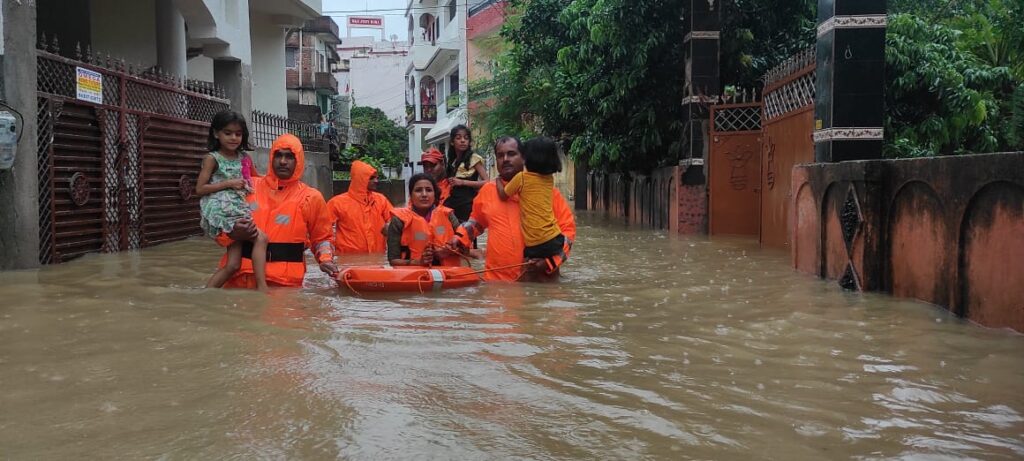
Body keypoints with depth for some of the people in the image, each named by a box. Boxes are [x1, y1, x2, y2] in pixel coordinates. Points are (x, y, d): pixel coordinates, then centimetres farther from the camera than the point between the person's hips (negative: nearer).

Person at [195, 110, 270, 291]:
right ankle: (262, 287, -22)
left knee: (233, 265, 1)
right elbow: (200, 189, -6)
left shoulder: (245, 158, 14)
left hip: (238, 211, 7)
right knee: (260, 238, -21)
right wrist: (229, 183, -12)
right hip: (221, 211, -7)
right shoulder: (212, 158, -2)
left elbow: (255, 179, 33)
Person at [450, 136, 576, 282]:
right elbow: (476, 221, 26)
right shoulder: (488, 190, 8)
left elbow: (567, 227, -1)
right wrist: (460, 237, 9)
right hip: (497, 279, 2)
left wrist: (550, 258, -13)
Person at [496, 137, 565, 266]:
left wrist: (498, 180, 27)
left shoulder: (521, 177, -4)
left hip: (536, 245, -5)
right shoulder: (550, 178, 10)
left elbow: (503, 196, 10)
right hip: (555, 239, 5)